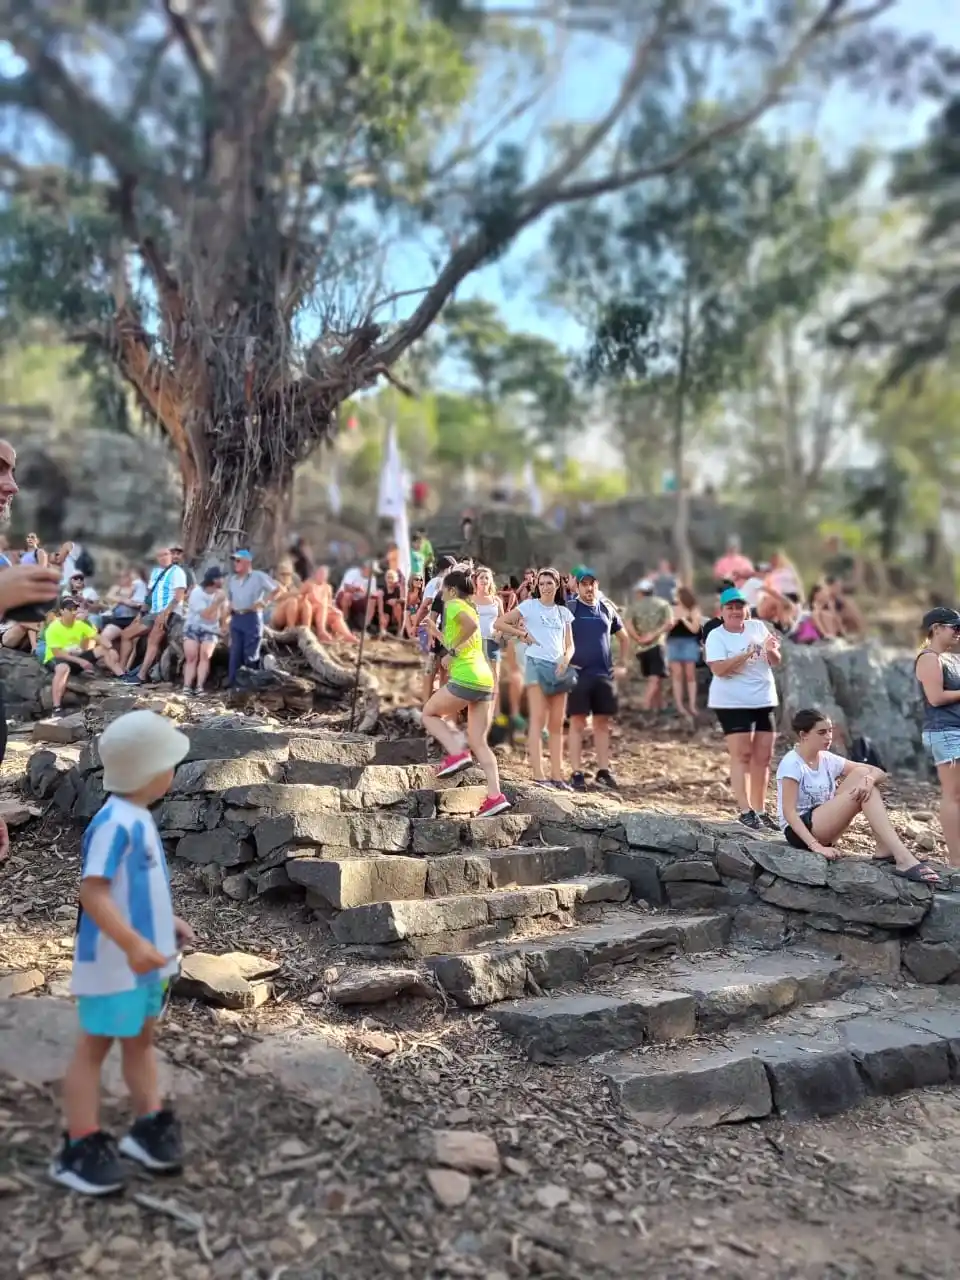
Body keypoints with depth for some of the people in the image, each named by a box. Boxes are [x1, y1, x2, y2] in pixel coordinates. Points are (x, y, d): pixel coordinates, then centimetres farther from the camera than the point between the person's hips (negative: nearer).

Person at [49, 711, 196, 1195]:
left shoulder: (139, 819, 6)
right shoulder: (115, 823, -25)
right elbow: (93, 892, -30)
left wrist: (169, 921, 18)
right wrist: (132, 944, -33)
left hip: (146, 959, 9)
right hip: (113, 962, -9)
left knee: (141, 1038, 19)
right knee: (94, 1046, 5)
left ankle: (149, 1126, 34)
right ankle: (79, 1149, 19)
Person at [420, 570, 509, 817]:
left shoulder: (454, 605, 0)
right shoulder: (469, 610, 26)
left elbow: (472, 624, -22)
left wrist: (451, 651, -14)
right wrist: (437, 632, 35)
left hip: (465, 679, -8)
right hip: (485, 680, 8)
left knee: (429, 713, 14)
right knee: (479, 742, 7)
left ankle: (457, 753, -7)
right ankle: (495, 796, -3)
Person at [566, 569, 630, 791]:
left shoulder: (607, 609, 10)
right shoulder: (569, 609, -2)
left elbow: (624, 637, 21)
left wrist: (623, 664, 14)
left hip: (604, 674, 4)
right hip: (578, 673, -4)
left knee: (602, 723, 8)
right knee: (577, 724, -2)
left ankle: (603, 771, 16)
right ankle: (576, 773, 2)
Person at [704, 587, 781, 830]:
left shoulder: (758, 627, 7)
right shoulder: (716, 636, -7)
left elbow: (776, 662, 9)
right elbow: (719, 669, -21)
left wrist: (771, 651, -13)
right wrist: (747, 654, -26)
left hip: (764, 700, 6)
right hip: (732, 703, -5)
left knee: (763, 756, 8)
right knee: (742, 755, -7)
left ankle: (760, 810, 18)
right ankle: (745, 811, -4)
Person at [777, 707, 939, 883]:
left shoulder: (827, 759, 5)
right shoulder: (792, 764, -15)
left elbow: (879, 773, 3)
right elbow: (789, 812, -21)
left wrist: (869, 779, -22)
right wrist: (815, 845, -30)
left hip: (823, 828, 8)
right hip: (799, 830, -8)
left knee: (861, 773, -9)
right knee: (859, 794, -23)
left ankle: (885, 850, -14)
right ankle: (903, 859, -30)